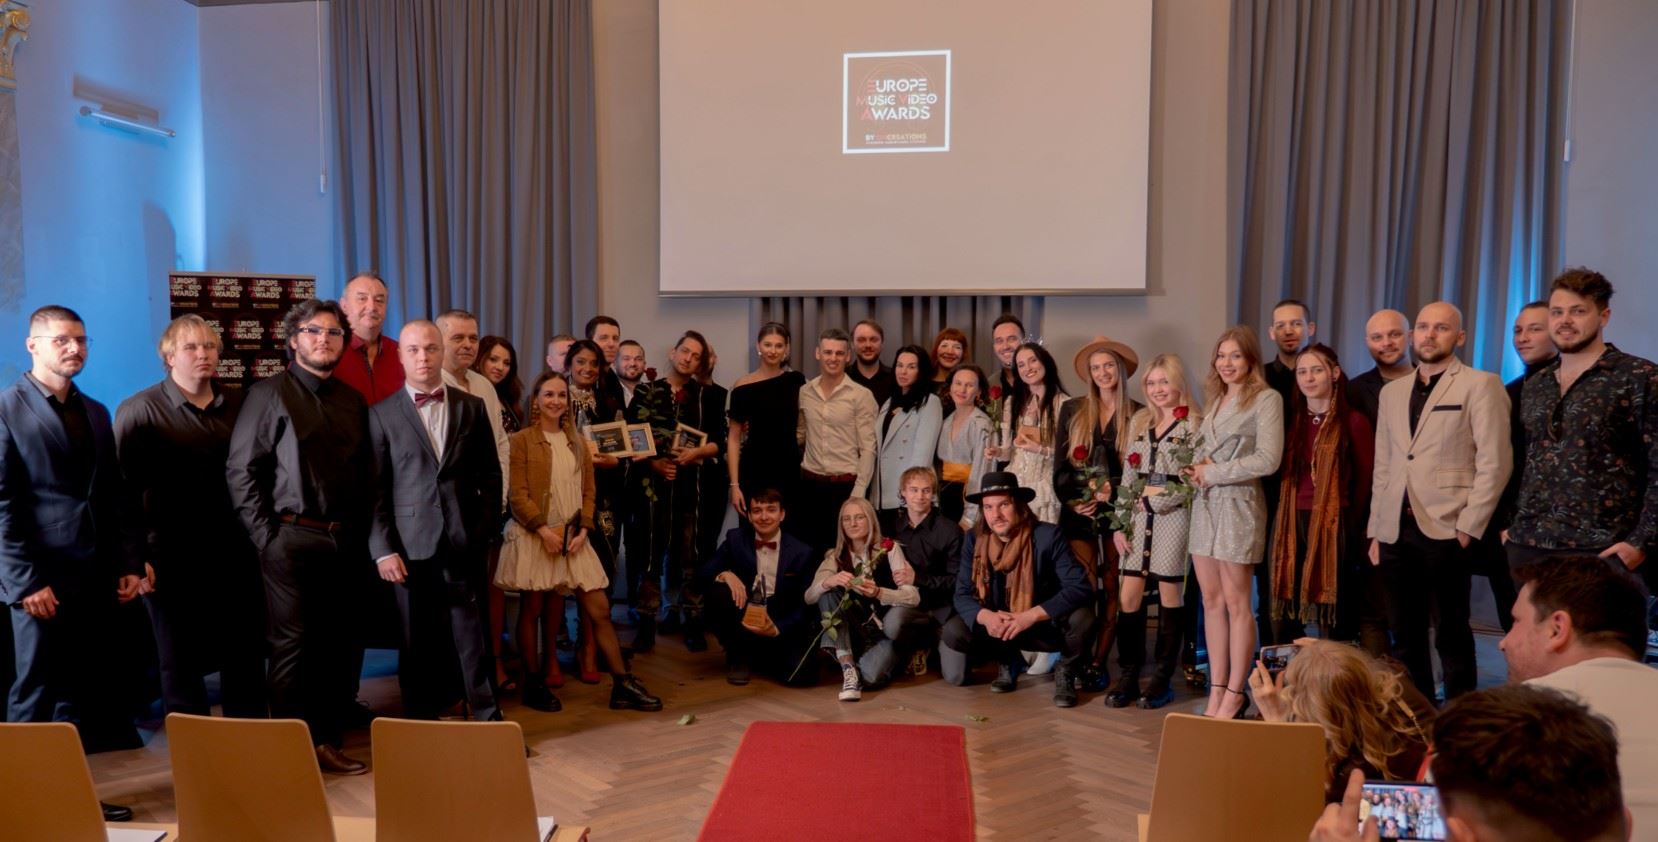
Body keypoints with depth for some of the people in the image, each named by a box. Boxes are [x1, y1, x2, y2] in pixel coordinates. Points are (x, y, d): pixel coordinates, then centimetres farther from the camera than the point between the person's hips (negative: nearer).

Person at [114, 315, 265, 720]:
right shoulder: (139, 411, -5)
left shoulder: (239, 404, 5)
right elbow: (123, 488, -8)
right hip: (174, 558, -3)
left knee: (246, 658, 11)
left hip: (235, 553, 3)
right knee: (182, 663, 11)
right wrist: (133, 557, -12)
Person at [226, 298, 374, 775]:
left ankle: (327, 742, 20)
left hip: (343, 540, 5)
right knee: (292, 643, 2)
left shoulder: (352, 401, 14)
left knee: (340, 644, 8)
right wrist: (265, 534, -9)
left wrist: (361, 533, 6)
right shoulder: (269, 394, -1)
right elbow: (240, 470, -5)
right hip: (291, 537, -5)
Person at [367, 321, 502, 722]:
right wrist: (382, 549, -7)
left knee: (471, 635, 5)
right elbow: (375, 489, -1)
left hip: (463, 543, 1)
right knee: (418, 643, 8)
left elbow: (490, 474, 10)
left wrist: (484, 529, 1)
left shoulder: (473, 407, 9)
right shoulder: (382, 414, 3)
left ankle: (489, 720, 14)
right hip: (411, 546, -1)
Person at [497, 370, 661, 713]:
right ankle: (533, 684, 17)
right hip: (534, 537, -4)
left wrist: (583, 530, -3)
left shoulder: (577, 443, 14)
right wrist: (543, 530, -16)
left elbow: (588, 491, 11)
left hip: (573, 538, 5)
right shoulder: (522, 440, -3)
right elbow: (517, 493, -9)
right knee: (532, 610, 5)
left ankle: (622, 684, 5)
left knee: (600, 610, 1)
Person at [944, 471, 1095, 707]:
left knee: (1081, 617, -33)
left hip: (1048, 627, -3)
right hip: (998, 627, 3)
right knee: (953, 632, -22)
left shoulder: (1048, 535, -20)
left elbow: (1079, 587, -27)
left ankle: (1066, 673, 0)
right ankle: (1007, 662, 11)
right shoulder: (974, 539, -10)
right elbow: (962, 595, -10)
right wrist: (986, 617, -33)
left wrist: (1031, 616, -36)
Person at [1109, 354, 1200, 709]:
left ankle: (1163, 679, 11)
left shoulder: (1194, 425, -3)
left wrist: (1155, 501, -10)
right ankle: (1128, 676, 10)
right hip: (1138, 518, 5)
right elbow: (1127, 476, 12)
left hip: (1173, 517, -5)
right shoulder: (1139, 422, 13)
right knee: (1128, 596, 1)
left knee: (1170, 596, 2)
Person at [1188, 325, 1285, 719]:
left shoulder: (1266, 399, -5)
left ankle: (1235, 693, 8)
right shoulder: (1216, 399, 17)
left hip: (1238, 503, -7)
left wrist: (1213, 473, -10)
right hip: (1205, 504, 7)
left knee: (1235, 602, -1)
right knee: (1211, 600, 7)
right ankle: (1216, 691, 13)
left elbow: (1268, 460, -14)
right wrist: (1197, 469, -3)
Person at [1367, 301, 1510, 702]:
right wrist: (1375, 529, 11)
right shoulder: (1392, 391, 16)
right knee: (1405, 635, 10)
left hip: (1446, 531, -5)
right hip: (1396, 530, 5)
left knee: (1452, 634, 3)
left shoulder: (1480, 385, -1)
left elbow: (1493, 463, -8)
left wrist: (1469, 526, -13)